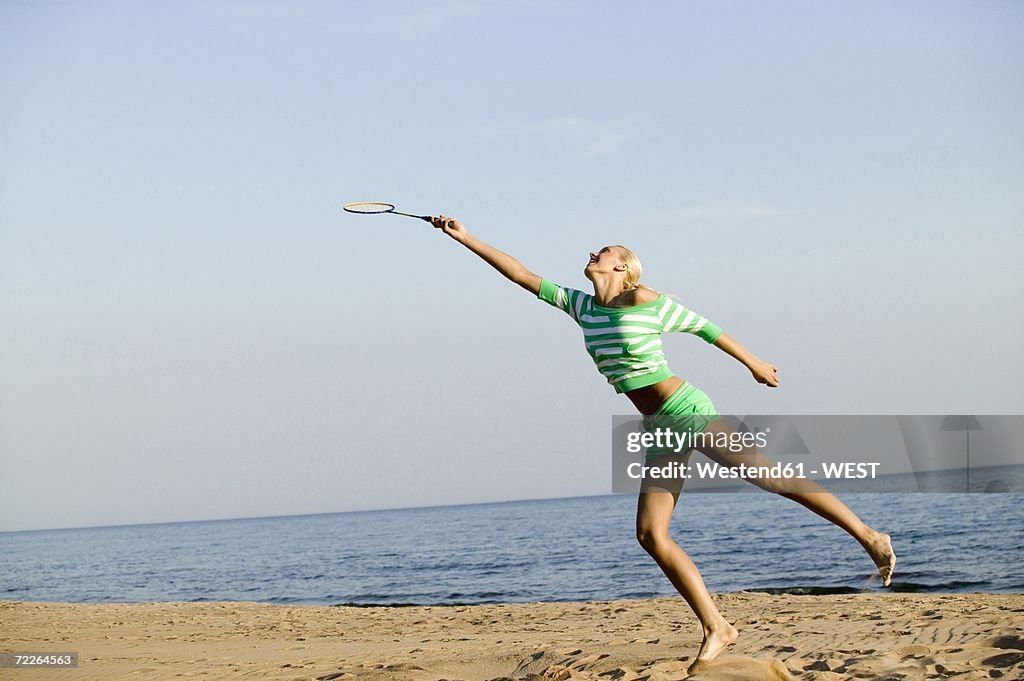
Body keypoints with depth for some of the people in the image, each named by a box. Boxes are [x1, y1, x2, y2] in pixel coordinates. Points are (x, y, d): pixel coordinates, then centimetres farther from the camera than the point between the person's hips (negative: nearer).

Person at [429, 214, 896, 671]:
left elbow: (706, 329, 5)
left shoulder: (649, 302, -7)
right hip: (659, 428, 6)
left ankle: (870, 537, -8)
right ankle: (716, 629, -3)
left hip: (687, 410, -6)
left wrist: (753, 364, 15)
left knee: (767, 476, -14)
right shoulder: (582, 306, 10)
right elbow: (524, 276, 11)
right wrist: (466, 239, 10)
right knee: (650, 533, -5)